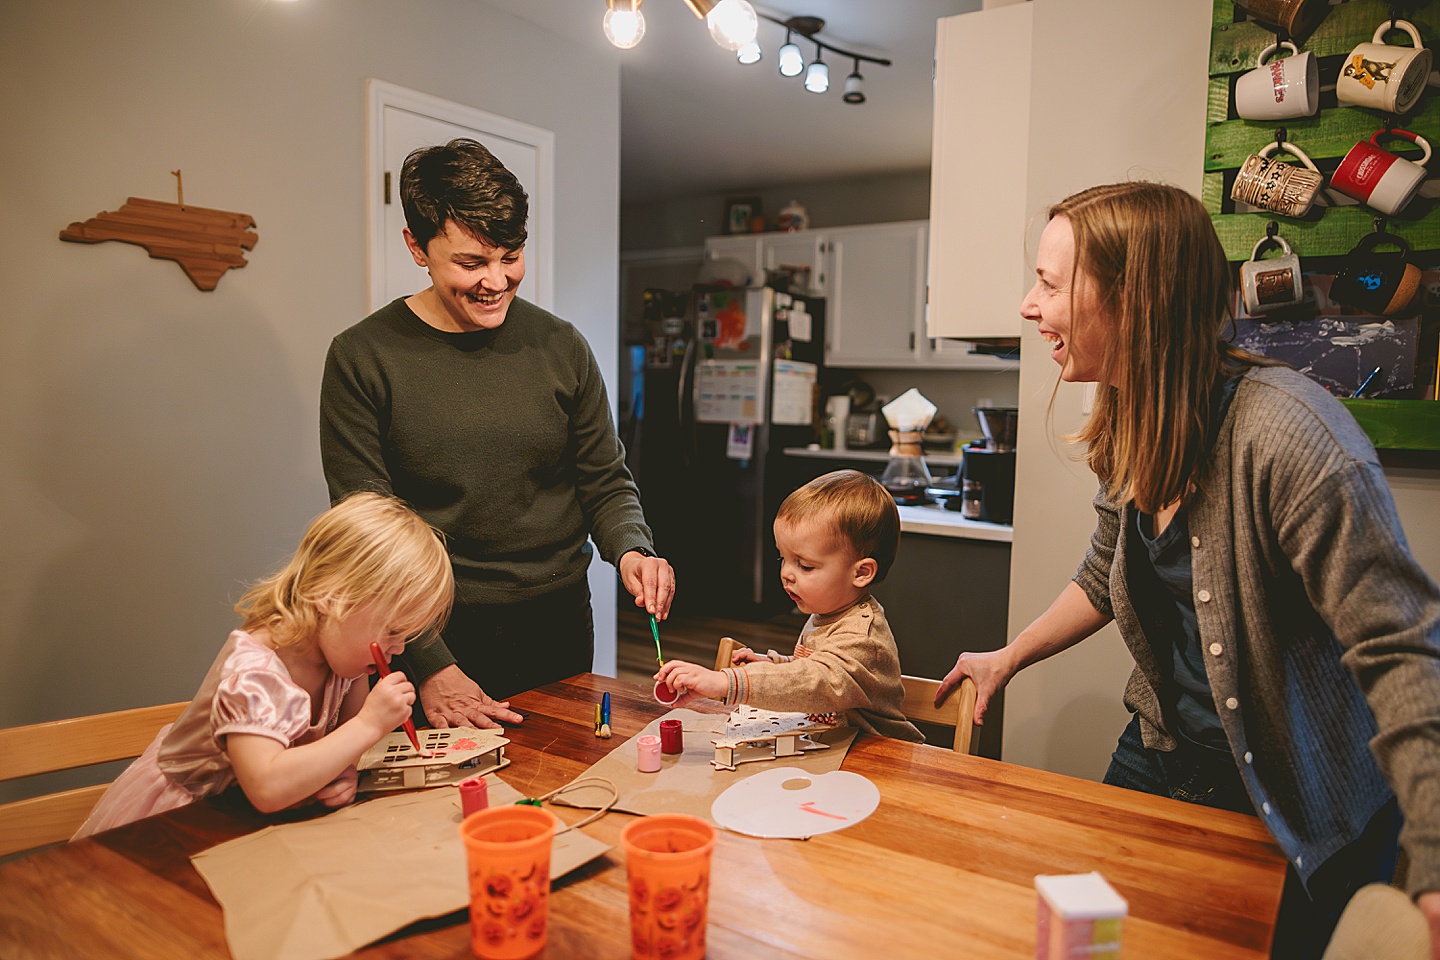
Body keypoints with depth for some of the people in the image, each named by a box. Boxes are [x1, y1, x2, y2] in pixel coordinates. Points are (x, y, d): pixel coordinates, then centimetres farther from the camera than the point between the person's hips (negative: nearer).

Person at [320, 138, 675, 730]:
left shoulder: (561, 347, 0)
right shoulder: (362, 359, -8)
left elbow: (605, 482, 6)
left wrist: (630, 552, -16)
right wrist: (431, 664, -16)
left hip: (558, 627, 3)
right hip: (436, 635, -2)